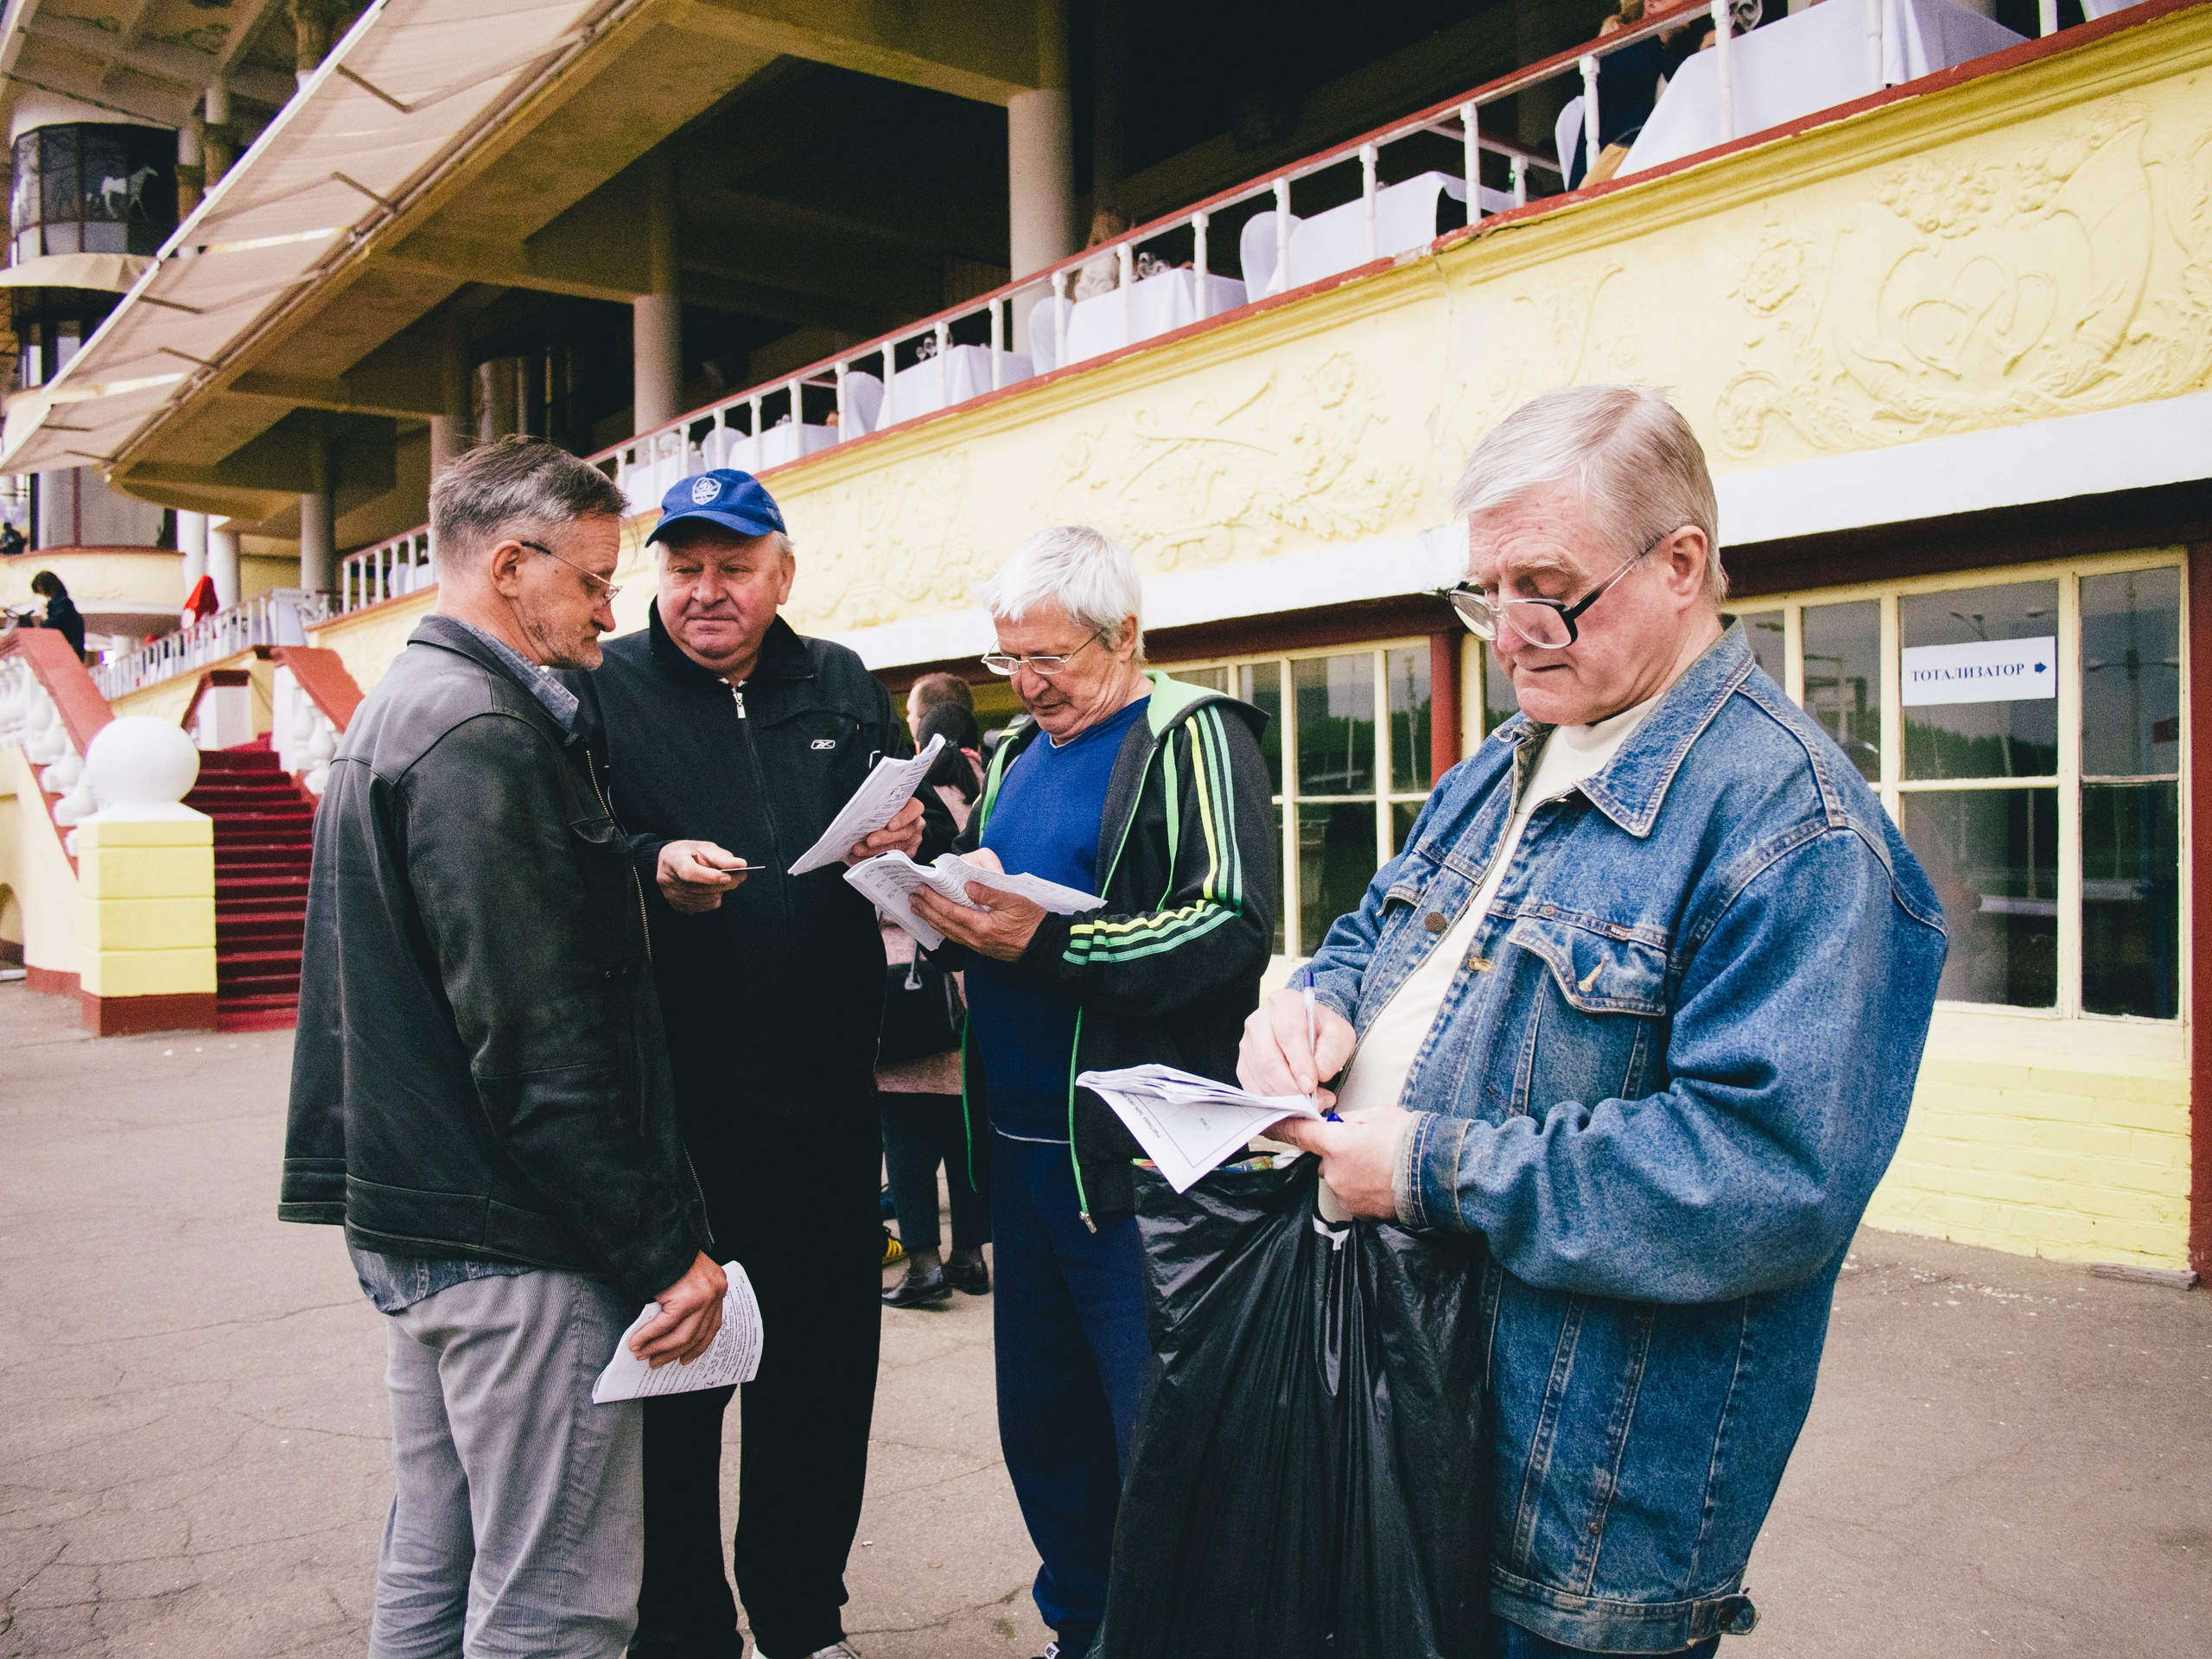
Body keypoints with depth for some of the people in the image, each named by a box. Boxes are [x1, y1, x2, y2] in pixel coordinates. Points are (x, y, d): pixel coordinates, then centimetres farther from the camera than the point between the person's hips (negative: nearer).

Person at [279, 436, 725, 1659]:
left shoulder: (396, 709, 16)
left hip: (409, 1214, 11)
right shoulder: (483, 735, -18)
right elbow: (540, 1041, -23)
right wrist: (666, 1249, -19)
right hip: (516, 1237, -11)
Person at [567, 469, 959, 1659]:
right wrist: (649, 869, -26)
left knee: (822, 1369, 15)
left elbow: (934, 834, 12)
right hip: (668, 1104, -3)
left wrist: (913, 837, -10)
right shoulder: (601, 692, 0)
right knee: (670, 1381, 8)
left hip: (823, 1100, 4)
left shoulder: (844, 688, 12)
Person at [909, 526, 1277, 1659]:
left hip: (1133, 1168, -8)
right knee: (1042, 1432, 18)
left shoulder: (1194, 738, -8)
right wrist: (939, 894, -1)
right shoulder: (1018, 754, 16)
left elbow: (1234, 926, -20)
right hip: (1019, 1150, 8)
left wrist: (1050, 940, -27)